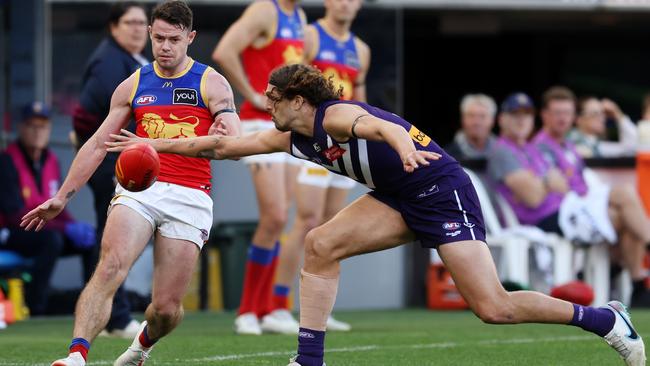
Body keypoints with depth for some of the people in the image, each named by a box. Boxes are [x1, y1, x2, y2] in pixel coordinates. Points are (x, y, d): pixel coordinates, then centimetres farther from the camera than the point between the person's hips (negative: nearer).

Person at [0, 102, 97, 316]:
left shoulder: (50, 161, 8)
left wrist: (74, 226, -11)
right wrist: (66, 228, -26)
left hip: (44, 230, 8)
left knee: (92, 239, -5)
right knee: (52, 239, -34)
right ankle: (34, 310, -33)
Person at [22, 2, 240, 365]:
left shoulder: (211, 84, 5)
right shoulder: (133, 86, 14)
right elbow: (97, 145, 20)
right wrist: (62, 197, 16)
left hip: (188, 198, -2)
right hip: (138, 189, 2)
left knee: (167, 308, -3)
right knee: (110, 266, -27)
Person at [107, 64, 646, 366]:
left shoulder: (335, 116, -20)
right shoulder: (292, 138, 5)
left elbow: (377, 124, -43)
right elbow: (223, 145, 12)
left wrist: (403, 143, -65)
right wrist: (154, 145, 11)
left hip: (442, 190, -8)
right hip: (399, 200, 8)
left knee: (493, 307, -15)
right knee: (321, 244, -9)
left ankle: (603, 319, 1)